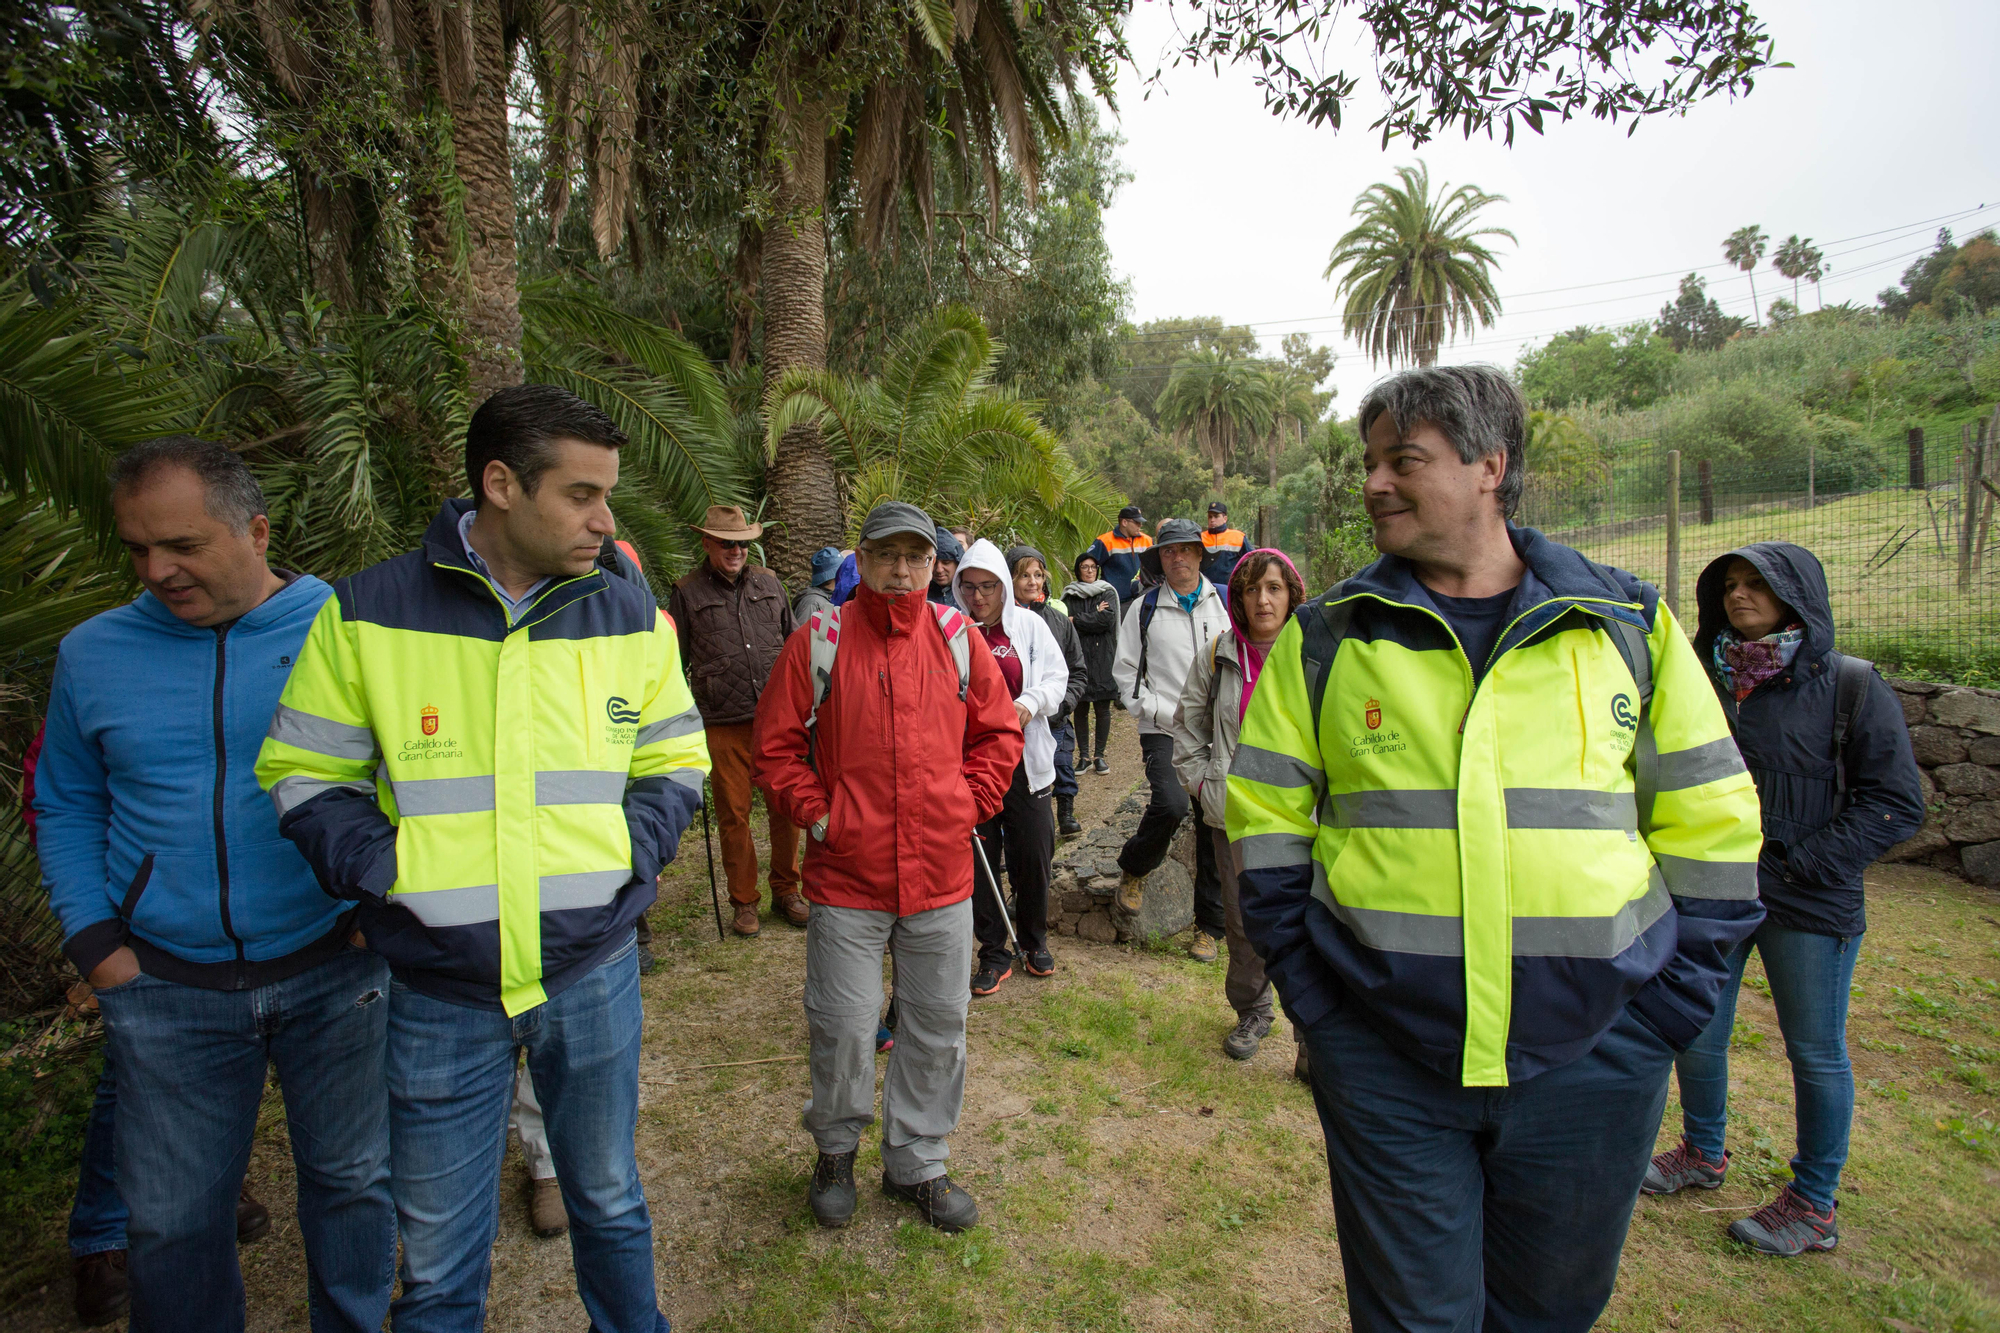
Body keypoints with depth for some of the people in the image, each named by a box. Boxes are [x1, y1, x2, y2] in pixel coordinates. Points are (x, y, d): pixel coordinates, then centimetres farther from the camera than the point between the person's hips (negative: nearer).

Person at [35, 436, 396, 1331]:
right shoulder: (93, 653, 3)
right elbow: (64, 807, 12)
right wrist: (95, 945, 0)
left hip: (335, 974, -1)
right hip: (167, 989, 2)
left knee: (352, 1182, 15)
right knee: (172, 1219, 15)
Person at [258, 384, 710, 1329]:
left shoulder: (627, 612, -1)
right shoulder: (368, 613, -6)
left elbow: (673, 762, 7)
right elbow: (304, 775, 2)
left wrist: (629, 851, -8)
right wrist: (383, 867, -12)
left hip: (593, 971, 2)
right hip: (439, 989, -1)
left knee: (609, 1204, 22)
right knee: (439, 1255, 15)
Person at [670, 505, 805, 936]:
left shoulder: (768, 583, 13)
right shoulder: (687, 592, 4)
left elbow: (792, 642, 21)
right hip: (722, 724, -2)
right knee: (733, 813, 4)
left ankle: (786, 891, 22)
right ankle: (744, 901, 20)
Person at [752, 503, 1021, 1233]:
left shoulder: (957, 637, 2)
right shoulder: (820, 641, -4)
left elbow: (1000, 732, 10)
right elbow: (775, 743, 0)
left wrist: (969, 804, 1)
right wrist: (815, 815, -6)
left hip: (942, 872, 3)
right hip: (846, 872, -2)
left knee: (938, 1024, 13)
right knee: (841, 1026, 8)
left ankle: (918, 1162, 34)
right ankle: (836, 1149, 37)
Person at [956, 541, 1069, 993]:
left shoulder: (1028, 624, 3)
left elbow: (1057, 676, 3)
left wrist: (1030, 703, -16)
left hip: (1023, 758, 1)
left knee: (1033, 854, 9)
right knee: (979, 859, 6)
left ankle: (1034, 940, 32)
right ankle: (993, 954, 22)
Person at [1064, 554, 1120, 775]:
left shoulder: (1108, 593, 5)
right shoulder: (1069, 595, 8)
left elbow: (1108, 619, -11)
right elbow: (1064, 622, -5)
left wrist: (1077, 620, -6)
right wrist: (1094, 616, -12)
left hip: (1102, 659, -1)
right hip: (1078, 658, 1)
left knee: (1102, 709, 3)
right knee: (1081, 709, 4)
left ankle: (1099, 755, 11)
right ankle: (1084, 756, 11)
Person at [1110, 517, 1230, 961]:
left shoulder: (1223, 603, 9)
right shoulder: (1145, 609, 3)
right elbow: (1125, 673, 2)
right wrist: (1167, 714, -8)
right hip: (1164, 731, -3)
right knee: (1171, 804, -25)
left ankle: (1209, 925, 20)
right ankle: (1134, 868, 7)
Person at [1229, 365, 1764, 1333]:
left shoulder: (1630, 624, 0)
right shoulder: (1326, 636, -2)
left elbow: (1711, 822, 5)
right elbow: (1265, 817, 2)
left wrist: (1670, 998, -1)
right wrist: (1305, 982, -4)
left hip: (1590, 1054, 1)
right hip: (1382, 1060, -1)